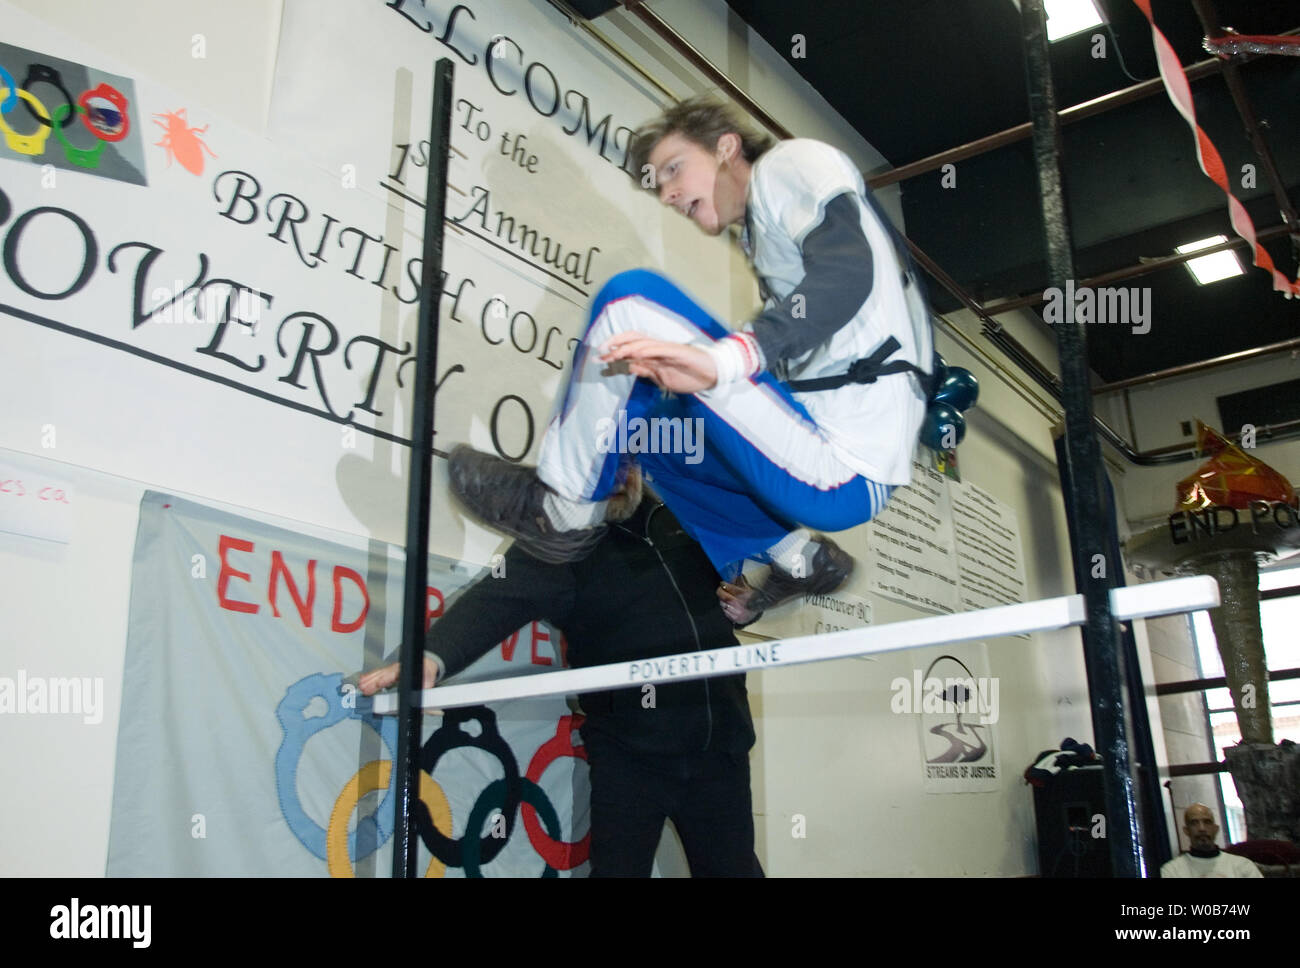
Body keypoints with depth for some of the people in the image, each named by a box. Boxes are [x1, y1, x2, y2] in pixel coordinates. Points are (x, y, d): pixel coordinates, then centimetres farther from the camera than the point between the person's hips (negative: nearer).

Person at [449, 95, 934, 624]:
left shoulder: (789, 161, 1)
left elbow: (849, 272, -20)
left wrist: (724, 358, -32)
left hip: (839, 465, -10)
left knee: (630, 301, -12)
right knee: (644, 419, 27)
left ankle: (562, 512, 0)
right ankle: (797, 557, 18)